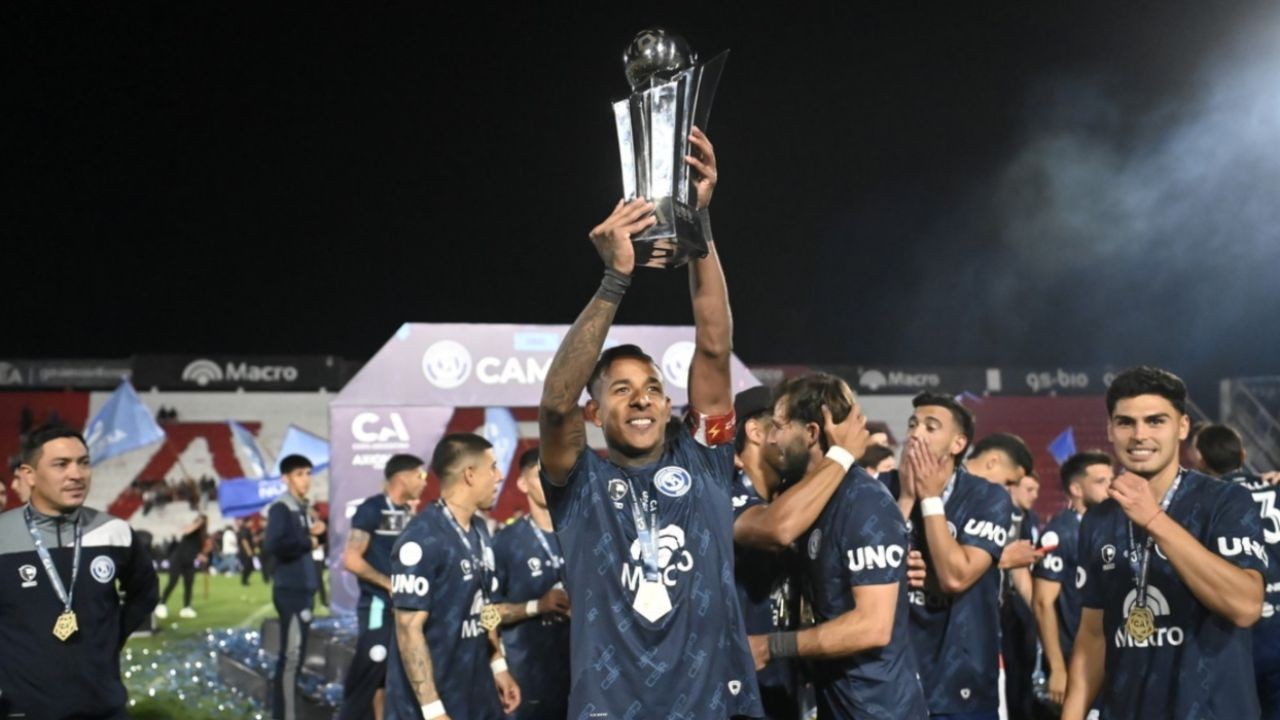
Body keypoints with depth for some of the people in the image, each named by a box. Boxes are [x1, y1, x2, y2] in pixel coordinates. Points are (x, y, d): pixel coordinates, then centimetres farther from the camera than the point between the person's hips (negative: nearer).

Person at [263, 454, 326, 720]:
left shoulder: (302, 508, 15)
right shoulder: (281, 508, -13)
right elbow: (272, 545, -27)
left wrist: (313, 533, 0)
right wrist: (307, 542, -17)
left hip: (303, 588, 9)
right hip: (291, 590, -9)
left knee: (296, 654, 14)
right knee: (291, 654, -8)